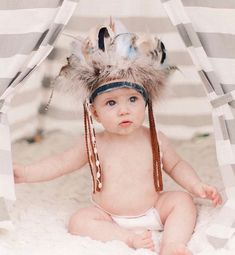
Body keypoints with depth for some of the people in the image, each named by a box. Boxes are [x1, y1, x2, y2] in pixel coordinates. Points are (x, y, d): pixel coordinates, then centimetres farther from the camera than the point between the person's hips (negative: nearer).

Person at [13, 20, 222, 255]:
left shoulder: (155, 140, -8)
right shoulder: (93, 144, -10)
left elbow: (176, 165, 8)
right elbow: (60, 163, -1)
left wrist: (197, 186, -8)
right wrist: (24, 173, -10)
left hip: (153, 210, 1)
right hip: (108, 217, -1)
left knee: (183, 200, -18)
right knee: (78, 221, -24)